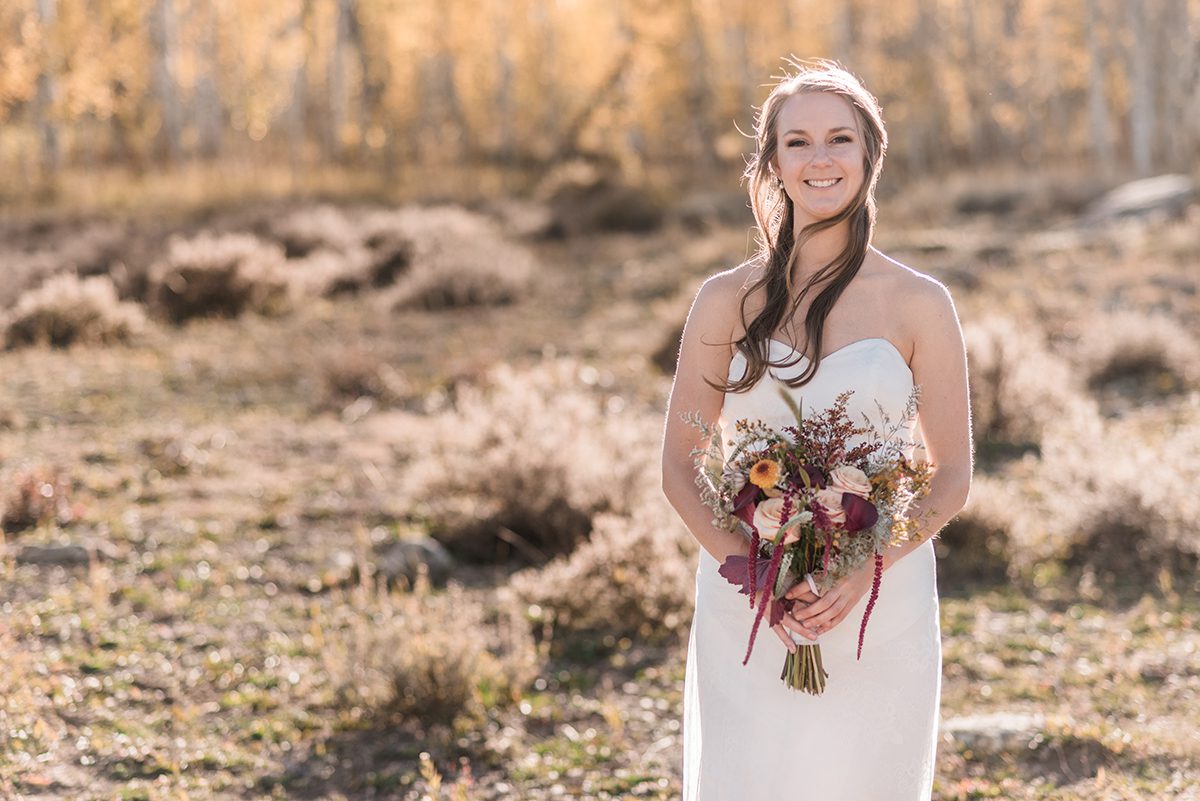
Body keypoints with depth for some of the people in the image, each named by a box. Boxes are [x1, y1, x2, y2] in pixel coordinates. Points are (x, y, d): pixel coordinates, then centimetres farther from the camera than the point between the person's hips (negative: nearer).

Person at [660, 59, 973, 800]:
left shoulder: (917, 304, 0)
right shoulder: (728, 300, 3)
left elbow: (952, 479, 1)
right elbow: (679, 466, 5)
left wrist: (865, 572, -15)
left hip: (878, 612, -1)